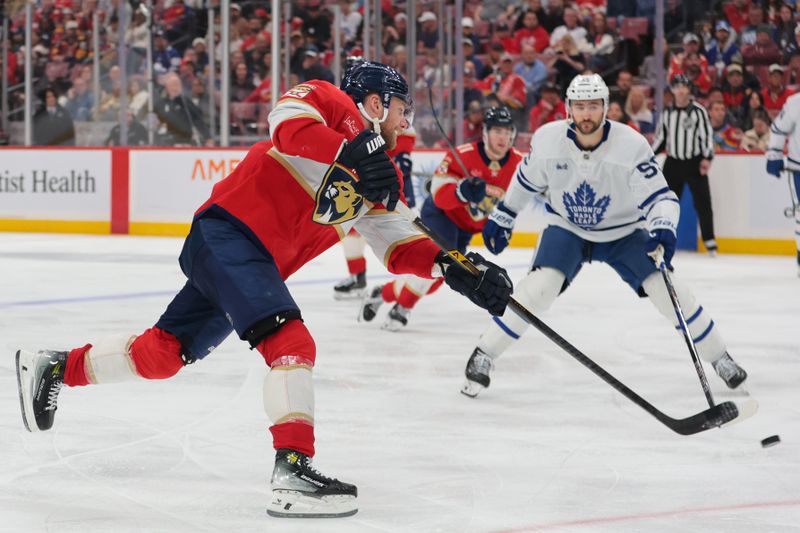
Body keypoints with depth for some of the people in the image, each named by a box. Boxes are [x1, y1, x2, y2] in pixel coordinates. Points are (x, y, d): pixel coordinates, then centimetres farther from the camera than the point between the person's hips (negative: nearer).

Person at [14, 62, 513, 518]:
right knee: (291, 342, -24)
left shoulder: (381, 179, 17)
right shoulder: (330, 103, -4)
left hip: (258, 265, 9)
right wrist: (352, 153, -35)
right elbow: (288, 124, -25)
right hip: (228, 232, -9)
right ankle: (293, 470, -31)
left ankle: (56, 368, 34)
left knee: (163, 354, 16)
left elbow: (398, 245, 15)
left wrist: (451, 267, 1)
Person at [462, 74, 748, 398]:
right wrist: (502, 217, 8)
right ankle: (483, 356, -12)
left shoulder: (631, 145, -25)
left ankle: (719, 358, 8)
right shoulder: (547, 140, -18)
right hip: (566, 229, 0)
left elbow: (660, 197, -25)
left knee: (667, 290, -11)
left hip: (624, 232, 0)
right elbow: (527, 181, 2)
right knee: (539, 286, -24)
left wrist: (663, 230, -45)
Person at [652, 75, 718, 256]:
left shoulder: (698, 111, -4)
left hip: (694, 163, -3)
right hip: (673, 164, 3)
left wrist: (707, 158, -16)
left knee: (702, 202, -6)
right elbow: (660, 138, 15)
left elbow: (707, 135, -7)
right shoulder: (667, 113, 8)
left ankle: (709, 241, -2)